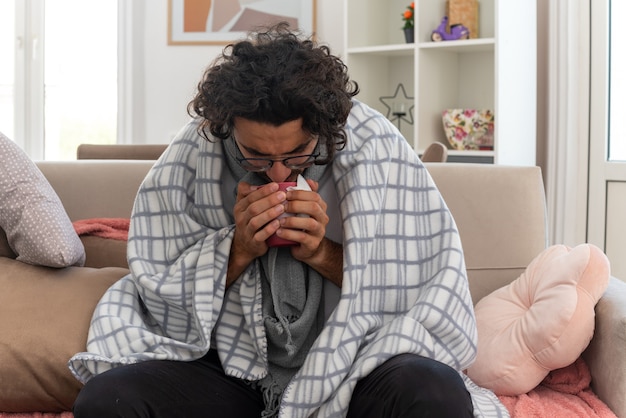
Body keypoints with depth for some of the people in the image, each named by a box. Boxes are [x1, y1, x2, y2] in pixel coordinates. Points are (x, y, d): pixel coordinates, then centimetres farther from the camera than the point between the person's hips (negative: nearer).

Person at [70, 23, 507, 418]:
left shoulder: (377, 149, -10)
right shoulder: (191, 156, -5)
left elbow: (428, 290, -8)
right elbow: (160, 301, 1)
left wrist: (325, 255, -20)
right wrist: (238, 251, -16)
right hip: (228, 366, 1)